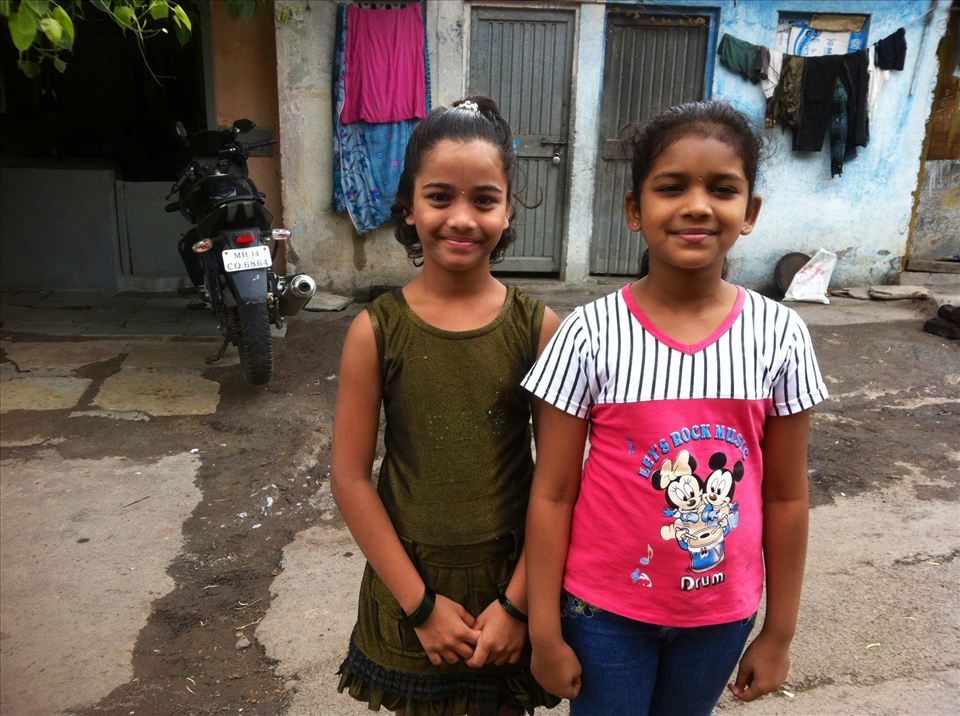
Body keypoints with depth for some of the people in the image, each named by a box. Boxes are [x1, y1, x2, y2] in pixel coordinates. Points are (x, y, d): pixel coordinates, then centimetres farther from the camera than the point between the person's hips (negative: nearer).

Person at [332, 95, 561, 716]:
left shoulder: (538, 327, -11)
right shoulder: (376, 331, -12)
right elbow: (350, 476, -9)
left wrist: (516, 603, -9)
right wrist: (421, 603, -9)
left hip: (511, 581, 0)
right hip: (410, 584, 0)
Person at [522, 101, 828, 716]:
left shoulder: (779, 335, -10)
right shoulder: (591, 335, -17)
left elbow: (785, 496, -1)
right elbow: (552, 494, -10)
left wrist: (780, 632, 5)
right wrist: (545, 629, -6)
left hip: (723, 610, 2)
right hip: (604, 607, -2)